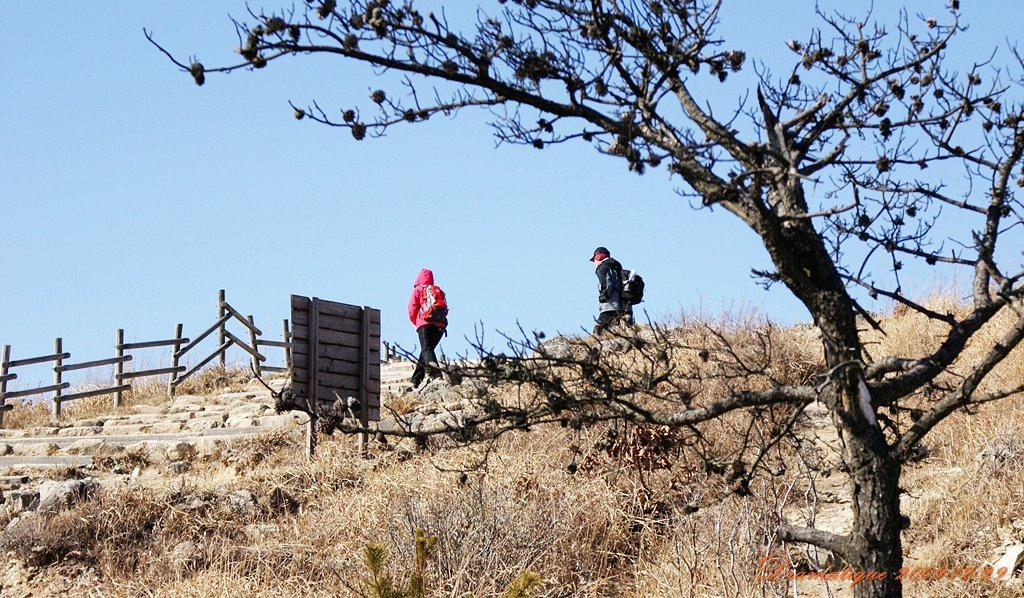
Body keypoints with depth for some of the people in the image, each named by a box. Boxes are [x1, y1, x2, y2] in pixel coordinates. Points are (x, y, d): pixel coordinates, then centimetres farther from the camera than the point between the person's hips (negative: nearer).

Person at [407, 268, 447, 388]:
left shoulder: (417, 290, 11)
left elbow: (412, 310, 5)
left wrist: (415, 323, 19)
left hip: (425, 323, -5)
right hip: (440, 325, 5)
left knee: (426, 349, -18)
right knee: (426, 350, 16)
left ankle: (433, 370, -45)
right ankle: (416, 379, 19)